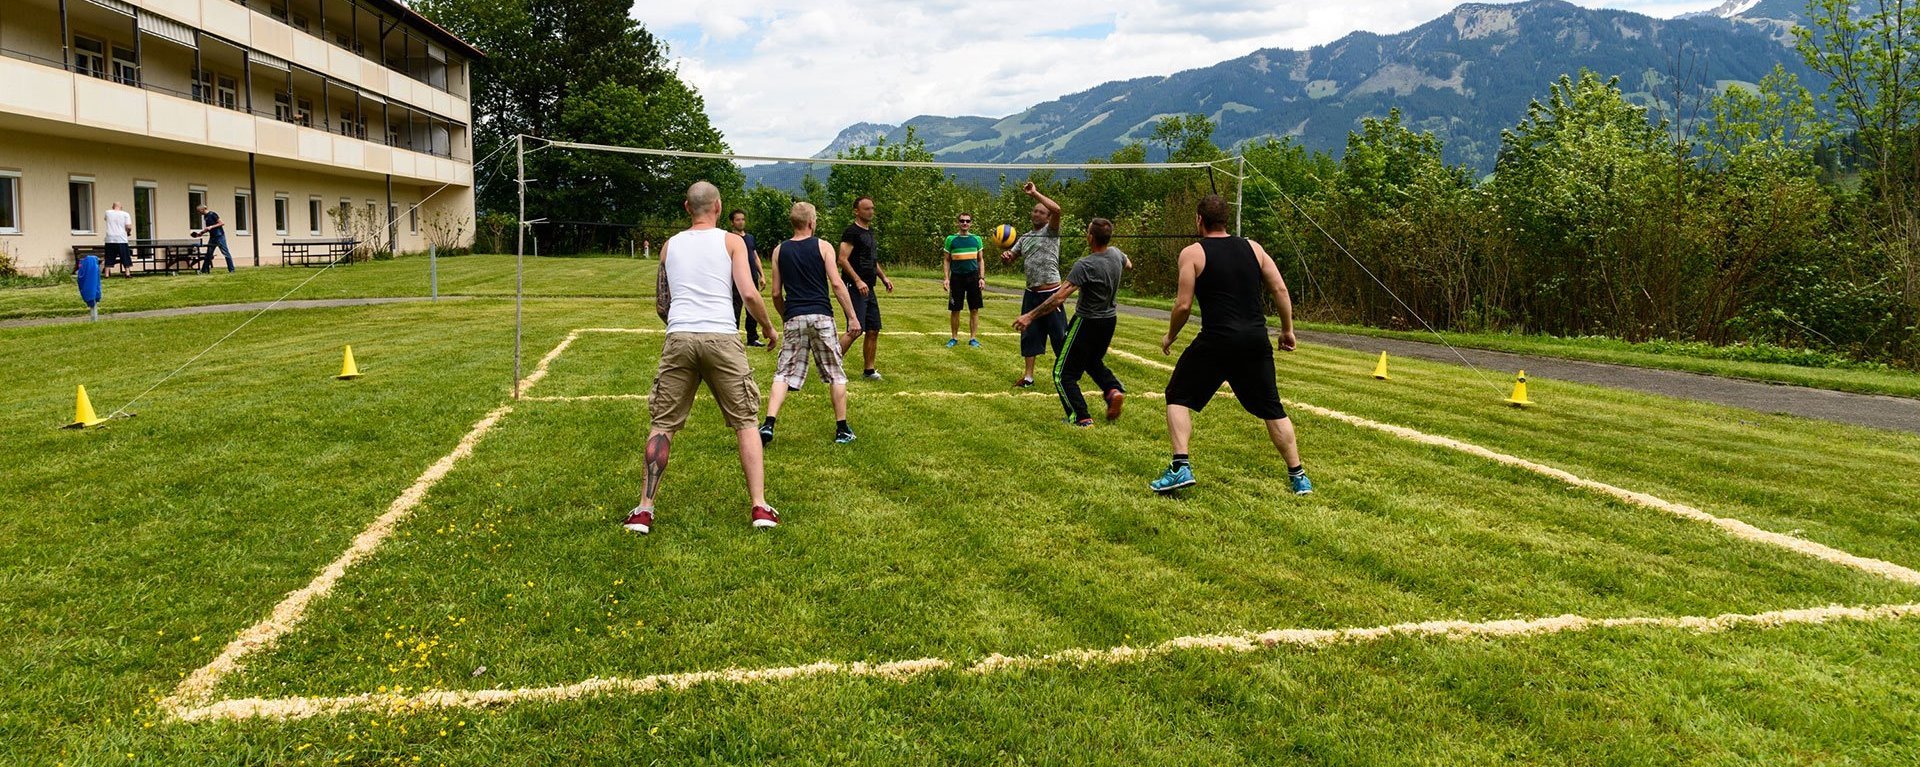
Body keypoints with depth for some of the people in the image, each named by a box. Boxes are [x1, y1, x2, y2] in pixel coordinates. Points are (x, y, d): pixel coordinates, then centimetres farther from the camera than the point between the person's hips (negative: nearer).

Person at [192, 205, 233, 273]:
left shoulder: (212, 214, -11)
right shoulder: (205, 217, 14)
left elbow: (222, 223, -14)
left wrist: (211, 227, -18)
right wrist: (201, 233, 9)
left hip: (219, 236, -9)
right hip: (212, 237, 9)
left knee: (225, 252, -7)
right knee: (208, 254, 9)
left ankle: (231, 270, -5)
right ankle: (204, 270, 14)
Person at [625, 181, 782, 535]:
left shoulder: (669, 246, 18)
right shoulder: (731, 241, 9)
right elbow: (749, 294, -2)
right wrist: (769, 328, 14)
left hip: (679, 338, 2)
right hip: (722, 338, -2)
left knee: (662, 424, 10)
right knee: (746, 422, 9)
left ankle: (644, 509, 5)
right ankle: (759, 507, 4)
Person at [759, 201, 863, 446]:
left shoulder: (780, 251, 9)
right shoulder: (823, 247, 1)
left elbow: (775, 293, 10)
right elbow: (837, 284, -5)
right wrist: (852, 317, -2)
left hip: (794, 318, 2)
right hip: (821, 316, -2)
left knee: (783, 374, 5)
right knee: (836, 375, 9)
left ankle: (768, 425, -10)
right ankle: (842, 430, 13)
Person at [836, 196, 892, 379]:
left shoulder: (869, 231, 18)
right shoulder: (851, 231, -11)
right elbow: (843, 259, -19)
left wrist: (883, 277, 19)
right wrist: (858, 281, -25)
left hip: (868, 289, 9)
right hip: (855, 288, -9)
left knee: (873, 331, 9)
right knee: (855, 330, -14)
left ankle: (869, 370, 17)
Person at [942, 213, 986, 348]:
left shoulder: (976, 239, 7)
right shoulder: (951, 239, 2)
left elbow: (980, 260, 12)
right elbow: (946, 260, 6)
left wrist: (982, 277, 2)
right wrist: (946, 278, -5)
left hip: (973, 277, 1)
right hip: (957, 277, -1)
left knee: (974, 309, 1)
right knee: (955, 310, 3)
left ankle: (973, 338, 8)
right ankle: (954, 338, 14)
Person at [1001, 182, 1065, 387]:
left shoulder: (1051, 231, -4)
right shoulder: (1025, 238, 15)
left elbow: (1056, 209, -22)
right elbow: (1011, 257, 17)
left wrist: (1034, 193, -18)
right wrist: (1005, 256, -7)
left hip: (1051, 292, -6)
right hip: (1031, 293, 6)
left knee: (1059, 335, -2)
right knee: (1029, 335, 8)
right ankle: (1028, 375, 14)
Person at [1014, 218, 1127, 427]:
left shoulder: (1085, 266, -26)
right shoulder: (1116, 253, -4)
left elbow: (1059, 298, -28)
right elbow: (1127, 264, 24)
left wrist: (1030, 316, -23)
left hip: (1087, 321, -8)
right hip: (1110, 319, 8)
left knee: (1064, 373, 3)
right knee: (1094, 362, 30)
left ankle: (1082, 418, -4)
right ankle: (1113, 389, 5)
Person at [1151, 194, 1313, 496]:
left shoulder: (1192, 253, -1)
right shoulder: (1252, 247, 11)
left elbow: (1183, 305, -6)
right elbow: (1280, 289, 7)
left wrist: (1170, 336, 10)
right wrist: (1287, 330, 16)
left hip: (1216, 341, -4)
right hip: (1256, 340, 4)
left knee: (1178, 397, 12)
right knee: (1271, 408, 16)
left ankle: (1180, 467, -1)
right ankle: (1297, 476, 17)